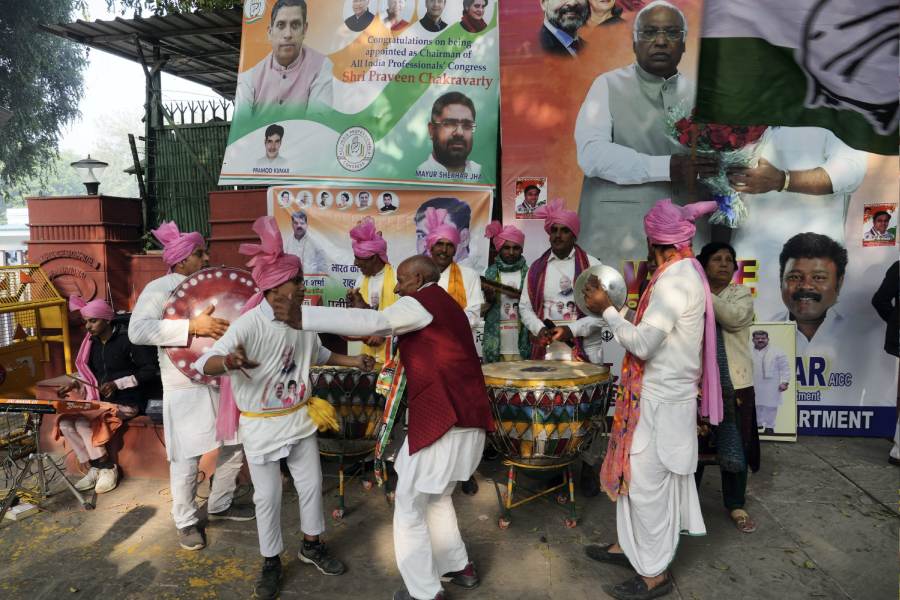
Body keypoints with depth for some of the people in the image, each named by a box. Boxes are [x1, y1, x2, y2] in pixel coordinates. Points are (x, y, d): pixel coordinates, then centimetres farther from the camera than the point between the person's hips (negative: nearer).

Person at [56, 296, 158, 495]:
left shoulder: (128, 338, -13)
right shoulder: (91, 342, 11)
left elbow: (151, 370, -15)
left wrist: (117, 384, -20)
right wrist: (76, 384, 2)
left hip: (127, 402, -8)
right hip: (100, 401, 8)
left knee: (83, 421, -24)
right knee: (65, 422, -13)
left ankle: (107, 468, -6)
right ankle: (96, 468, -4)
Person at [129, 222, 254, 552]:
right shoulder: (159, 289, -8)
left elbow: (233, 322, 22)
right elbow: (137, 331, -22)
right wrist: (192, 327, -30)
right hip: (187, 387, -6)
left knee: (234, 447, 14)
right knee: (188, 458, 1)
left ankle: (220, 505, 35)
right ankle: (187, 521, 23)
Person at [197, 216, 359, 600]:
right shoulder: (249, 324, -23)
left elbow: (317, 354, 16)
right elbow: (204, 364, -32)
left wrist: (352, 361, 8)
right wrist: (229, 362, -54)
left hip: (300, 419, 6)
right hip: (261, 425, -5)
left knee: (311, 484, 16)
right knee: (268, 496, 9)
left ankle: (312, 546, 40)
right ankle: (271, 563, 32)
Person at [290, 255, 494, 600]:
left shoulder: (422, 301, -7)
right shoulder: (444, 305, 21)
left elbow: (373, 323, -22)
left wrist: (303, 317, -23)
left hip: (443, 421, -10)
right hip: (465, 417, 10)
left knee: (409, 508, 4)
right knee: (437, 497, 25)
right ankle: (459, 567, 35)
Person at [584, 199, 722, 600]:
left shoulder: (676, 280, -21)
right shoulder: (682, 273, 9)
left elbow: (643, 343, -25)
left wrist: (606, 310, -15)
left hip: (662, 402, -10)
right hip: (659, 395, 10)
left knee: (648, 483, 2)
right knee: (635, 473, 20)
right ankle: (630, 546, 37)